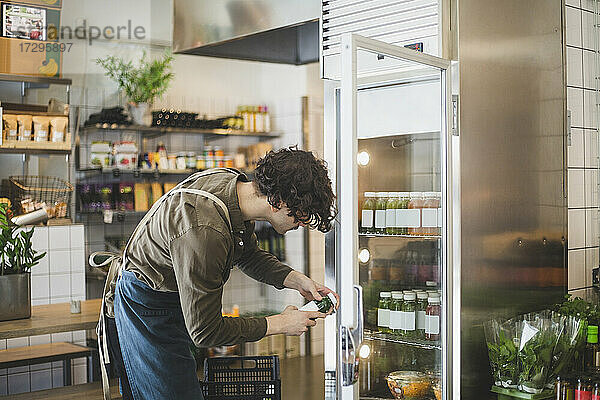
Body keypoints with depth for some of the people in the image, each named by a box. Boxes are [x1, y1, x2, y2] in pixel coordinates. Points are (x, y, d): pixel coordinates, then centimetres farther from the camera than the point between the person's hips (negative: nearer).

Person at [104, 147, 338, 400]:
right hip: (148, 311, -8)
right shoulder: (204, 231, -39)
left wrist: (298, 280, -5)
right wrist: (278, 324, -20)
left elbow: (248, 255, 10)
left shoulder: (233, 181, -11)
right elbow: (205, 331, -29)